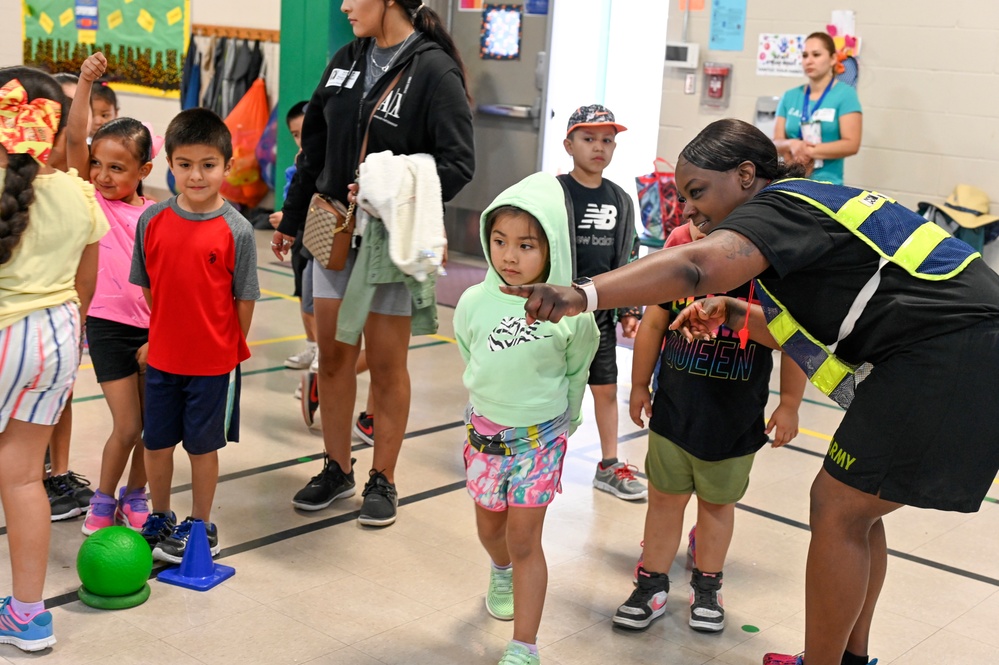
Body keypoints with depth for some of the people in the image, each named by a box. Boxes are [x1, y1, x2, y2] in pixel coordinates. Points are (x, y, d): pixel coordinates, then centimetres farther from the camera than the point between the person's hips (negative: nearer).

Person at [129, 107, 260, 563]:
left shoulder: (236, 229, -13)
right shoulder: (153, 220, -4)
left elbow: (244, 298, -7)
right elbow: (147, 285, 8)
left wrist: (232, 348, -3)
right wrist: (162, 333, 9)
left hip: (214, 362, -3)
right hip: (162, 357, 4)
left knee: (202, 446, 10)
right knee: (156, 443, 14)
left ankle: (200, 527, 27)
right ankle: (159, 520, 34)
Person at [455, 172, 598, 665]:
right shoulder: (475, 302, -12)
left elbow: (576, 372, 0)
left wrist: (563, 419, 11)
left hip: (540, 435, -3)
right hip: (485, 429, 3)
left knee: (524, 539, -3)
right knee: (489, 524, 21)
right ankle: (502, 572, 55)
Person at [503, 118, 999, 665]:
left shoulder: (778, 204, -12)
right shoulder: (810, 204, 18)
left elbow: (695, 267, -33)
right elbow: (807, 328, 19)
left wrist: (584, 295, -43)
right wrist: (732, 313, 4)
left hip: (949, 349, -10)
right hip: (945, 355, 10)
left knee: (838, 510, -2)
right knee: (851, 507, 18)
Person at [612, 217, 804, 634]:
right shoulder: (680, 243, -7)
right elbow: (654, 322, 5)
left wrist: (789, 404, -3)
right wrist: (639, 385, 10)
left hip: (737, 417, -1)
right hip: (674, 406, 1)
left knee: (718, 502, 16)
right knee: (664, 497, 11)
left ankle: (706, 587, 34)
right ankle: (652, 586, 27)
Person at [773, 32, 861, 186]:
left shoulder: (845, 94, -1)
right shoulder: (789, 97, 10)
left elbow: (851, 144, -8)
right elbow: (776, 142, 8)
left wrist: (810, 151, -13)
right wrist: (792, 145, -13)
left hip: (826, 185, -3)